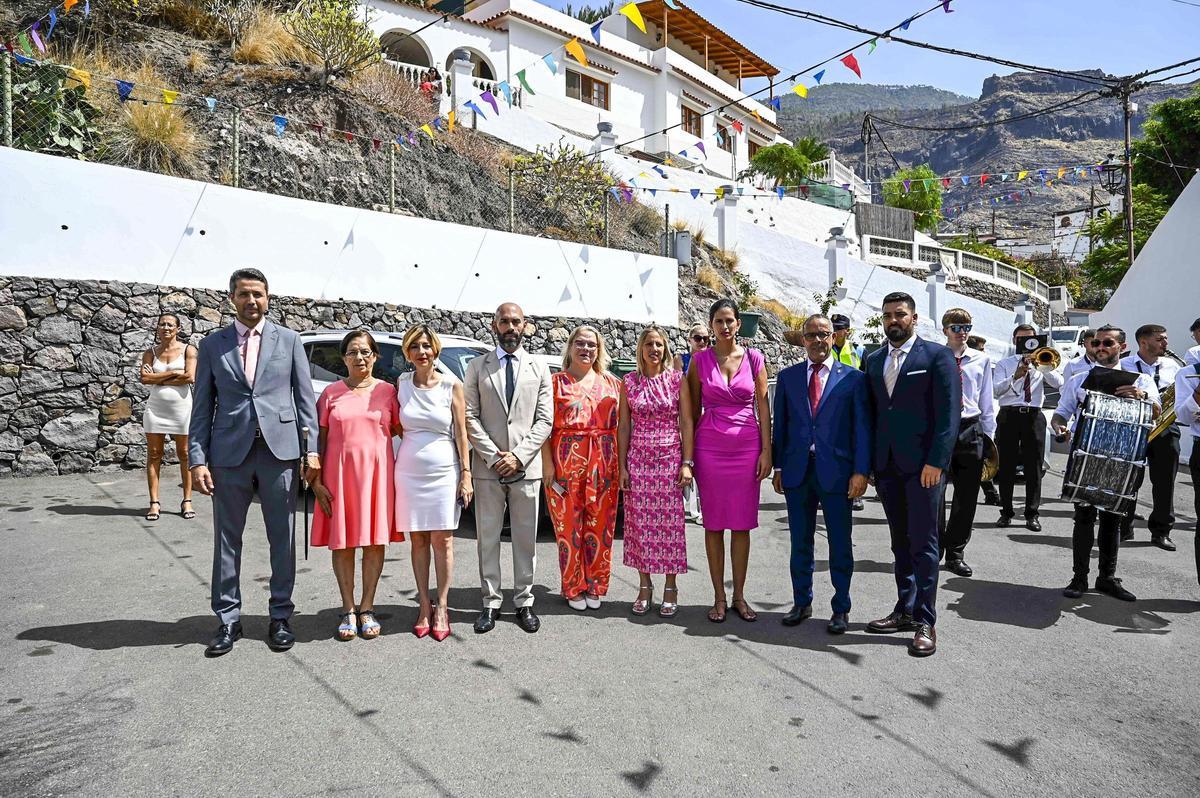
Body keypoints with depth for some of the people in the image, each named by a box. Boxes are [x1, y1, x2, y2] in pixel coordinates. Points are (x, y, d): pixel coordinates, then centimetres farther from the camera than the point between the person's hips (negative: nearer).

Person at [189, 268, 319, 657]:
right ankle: (228, 619, 21)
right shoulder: (212, 345, 8)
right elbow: (202, 407, 6)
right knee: (227, 540, 8)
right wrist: (198, 459, -3)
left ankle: (281, 616, 19)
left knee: (282, 539, 6)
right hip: (229, 454, 1)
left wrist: (311, 450, -4)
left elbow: (305, 398, 4)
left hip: (279, 450, -1)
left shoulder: (289, 340, 6)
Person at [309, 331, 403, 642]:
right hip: (339, 473, 0)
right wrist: (316, 480, -2)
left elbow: (402, 430, 7)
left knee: (375, 540, 4)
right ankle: (348, 609, 16)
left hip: (377, 473, 0)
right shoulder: (331, 392, 5)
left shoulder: (387, 391, 4)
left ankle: (367, 607, 16)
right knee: (342, 541, 4)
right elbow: (320, 438, 4)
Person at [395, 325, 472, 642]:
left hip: (444, 471, -2)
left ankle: (441, 607, 11)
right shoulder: (401, 384, 4)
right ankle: (424, 605, 17)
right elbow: (398, 428, 11)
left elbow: (461, 433, -1)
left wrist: (466, 474, -5)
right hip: (409, 470, 2)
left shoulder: (452, 385, -2)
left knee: (442, 540, 1)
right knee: (418, 540, 7)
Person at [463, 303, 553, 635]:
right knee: (487, 538, 6)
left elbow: (545, 419, 2)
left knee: (526, 538, 7)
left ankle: (524, 602, 18)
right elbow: (470, 417, 1)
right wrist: (494, 457, -10)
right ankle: (491, 603, 17)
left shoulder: (539, 368, 8)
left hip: (526, 467, 0)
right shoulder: (477, 367, 7)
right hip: (487, 467, 0)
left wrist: (518, 456, -10)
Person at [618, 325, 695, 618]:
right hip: (638, 459, 1)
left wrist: (686, 463, -7)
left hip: (670, 459, -1)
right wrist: (622, 466, 1)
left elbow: (686, 423, 0)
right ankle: (644, 587, 19)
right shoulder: (629, 382, 5)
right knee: (639, 523, 5)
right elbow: (624, 426, 6)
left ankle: (670, 588, 16)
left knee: (670, 524, 2)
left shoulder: (677, 379, 1)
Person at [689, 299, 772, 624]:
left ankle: (739, 596, 18)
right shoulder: (699, 360, 2)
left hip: (747, 447, 1)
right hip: (710, 447, 0)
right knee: (714, 524, 5)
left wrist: (766, 451, -1)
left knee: (742, 524, 6)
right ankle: (719, 597, 15)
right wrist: (689, 454, 3)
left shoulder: (754, 358, 4)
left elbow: (763, 406, 4)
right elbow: (693, 410, 5)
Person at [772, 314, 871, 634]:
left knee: (840, 544, 7)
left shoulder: (853, 378, 1)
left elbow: (862, 427, -2)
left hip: (836, 472, -2)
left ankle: (841, 608, 22)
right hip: (797, 472, 2)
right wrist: (778, 466, 6)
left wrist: (861, 471, -9)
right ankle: (802, 603, 27)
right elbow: (780, 424, 9)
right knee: (799, 542, 12)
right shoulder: (787, 376, 8)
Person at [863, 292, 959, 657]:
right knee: (900, 542, 12)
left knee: (923, 543, -1)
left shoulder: (937, 355, -3)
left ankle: (925, 622, 6)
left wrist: (936, 462, -16)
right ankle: (905, 611, 21)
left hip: (922, 463, -5)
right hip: (886, 465, 5)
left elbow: (949, 412, -9)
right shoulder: (873, 360, 13)